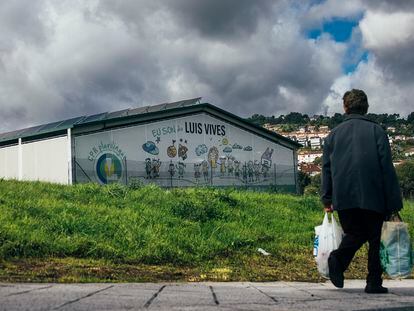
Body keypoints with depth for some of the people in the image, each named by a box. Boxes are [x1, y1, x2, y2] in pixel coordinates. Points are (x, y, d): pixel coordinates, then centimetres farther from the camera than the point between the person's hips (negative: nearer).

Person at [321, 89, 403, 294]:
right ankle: (374, 283, 3)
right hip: (373, 197, -3)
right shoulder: (376, 131, 2)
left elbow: (326, 168, 10)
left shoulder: (333, 134, 12)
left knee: (354, 234, 15)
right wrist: (394, 202, -2)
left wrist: (327, 199, 12)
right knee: (376, 239, 7)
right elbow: (387, 167, -3)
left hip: (343, 198, 3)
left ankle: (338, 257, -14)